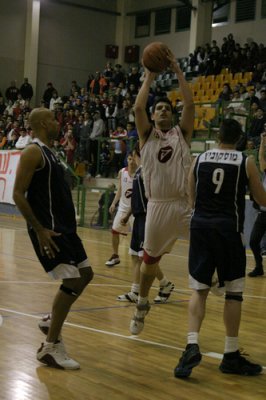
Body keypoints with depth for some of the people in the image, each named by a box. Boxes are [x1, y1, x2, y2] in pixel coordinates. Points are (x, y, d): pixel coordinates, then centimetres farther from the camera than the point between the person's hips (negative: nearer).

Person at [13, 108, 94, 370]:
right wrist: (39, 230, -22)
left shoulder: (48, 152, 16)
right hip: (47, 229, -10)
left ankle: (51, 322, 27)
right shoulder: (33, 152, -13)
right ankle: (50, 347, -4)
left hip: (63, 226, 10)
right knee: (72, 281, -12)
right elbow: (18, 194, -19)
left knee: (85, 274, 15)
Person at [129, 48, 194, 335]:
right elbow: (138, 107, -10)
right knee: (149, 259, 12)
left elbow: (190, 104, -6)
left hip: (183, 204, 0)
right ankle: (142, 306, 31)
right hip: (157, 206, 0)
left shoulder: (182, 133, 8)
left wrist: (177, 71, -5)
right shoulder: (147, 136, 6)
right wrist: (149, 76, -4)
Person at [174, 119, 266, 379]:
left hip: (200, 225, 3)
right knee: (233, 293, 7)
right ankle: (231, 356, 12)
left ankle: (192, 346, -10)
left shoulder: (199, 160, 7)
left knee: (199, 290, 7)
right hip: (228, 228, -2)